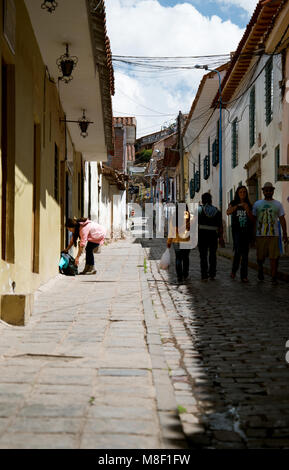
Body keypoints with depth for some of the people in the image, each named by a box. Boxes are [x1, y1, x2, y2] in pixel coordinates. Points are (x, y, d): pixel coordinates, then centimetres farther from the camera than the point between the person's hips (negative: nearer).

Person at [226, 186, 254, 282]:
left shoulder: (249, 205, 12)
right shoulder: (233, 203, 6)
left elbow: (252, 220, 8)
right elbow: (228, 212, -14)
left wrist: (248, 211, -7)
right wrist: (238, 205, -25)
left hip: (247, 231, 3)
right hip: (237, 230, -3)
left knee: (245, 254, 1)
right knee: (238, 251, -17)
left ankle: (244, 276, 5)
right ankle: (234, 270, 5)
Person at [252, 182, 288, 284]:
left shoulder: (278, 204, 10)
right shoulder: (257, 204, 10)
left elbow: (282, 220, 8)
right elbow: (253, 219, 11)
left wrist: (285, 234, 1)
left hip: (274, 235, 0)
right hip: (260, 234, 0)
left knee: (274, 257, -6)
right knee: (260, 257, 4)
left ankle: (274, 278, -1)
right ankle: (260, 270, 32)